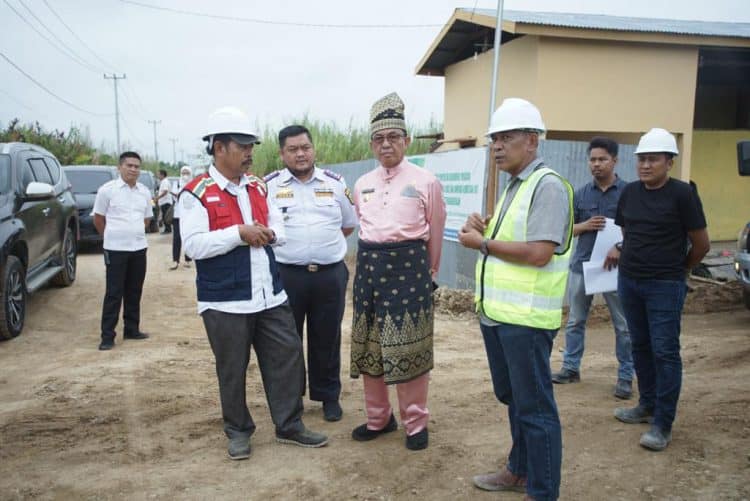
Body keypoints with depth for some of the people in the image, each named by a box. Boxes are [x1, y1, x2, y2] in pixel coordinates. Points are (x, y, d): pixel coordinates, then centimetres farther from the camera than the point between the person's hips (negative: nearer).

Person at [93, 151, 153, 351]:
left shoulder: (144, 192, 8)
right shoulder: (107, 190, -6)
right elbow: (98, 218, 2)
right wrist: (112, 236, 10)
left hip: (139, 248, 5)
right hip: (115, 249, -5)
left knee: (134, 292, 11)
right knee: (114, 293, -2)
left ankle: (132, 329, 22)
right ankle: (107, 336, 4)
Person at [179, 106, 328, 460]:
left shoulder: (258, 187, 12)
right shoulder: (196, 193, -8)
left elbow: (280, 230, 18)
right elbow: (193, 245, -17)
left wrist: (268, 233, -5)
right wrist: (239, 233, -21)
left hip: (270, 295, 6)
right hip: (225, 301, -6)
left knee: (288, 358, 9)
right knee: (232, 370, 8)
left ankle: (289, 425, 24)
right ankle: (238, 431, 27)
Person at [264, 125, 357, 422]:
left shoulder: (335, 183, 7)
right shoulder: (269, 186, 1)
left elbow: (349, 224, 16)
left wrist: (324, 241, 9)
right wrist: (283, 243, 2)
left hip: (330, 274, 1)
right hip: (285, 274, -1)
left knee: (327, 338, 11)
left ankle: (329, 397, 25)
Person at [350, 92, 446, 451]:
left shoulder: (426, 182, -4)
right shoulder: (362, 184, 10)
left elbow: (435, 235, 6)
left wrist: (427, 272, 13)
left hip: (409, 266, -5)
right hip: (369, 266, 5)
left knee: (409, 348, 2)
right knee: (369, 346, 11)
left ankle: (416, 422, 18)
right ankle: (378, 418, 27)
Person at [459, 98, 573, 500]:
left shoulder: (548, 186, -14)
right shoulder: (512, 187, 15)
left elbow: (538, 253, -23)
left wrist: (482, 243, -13)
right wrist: (482, 230, 4)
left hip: (525, 318, -9)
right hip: (496, 312, 10)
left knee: (535, 407, 2)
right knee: (512, 398, 21)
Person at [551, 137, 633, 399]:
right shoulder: (581, 193, 7)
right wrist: (584, 225, -11)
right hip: (582, 265, 3)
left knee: (623, 325, 3)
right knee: (575, 321, 11)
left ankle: (625, 377, 14)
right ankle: (571, 368, 24)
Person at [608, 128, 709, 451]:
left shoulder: (682, 194, -10)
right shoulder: (630, 193, 6)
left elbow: (701, 243, -3)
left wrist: (680, 270, 8)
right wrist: (620, 250, 5)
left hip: (665, 286, -6)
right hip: (629, 282, 6)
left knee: (664, 351, -4)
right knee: (640, 346, 15)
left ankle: (662, 425, 3)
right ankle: (647, 406, 30)